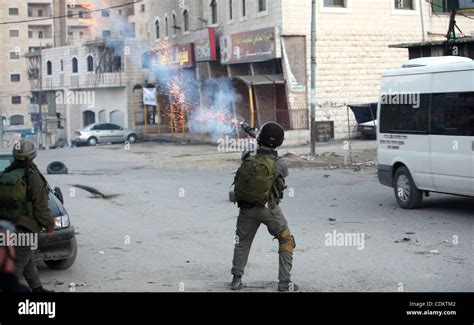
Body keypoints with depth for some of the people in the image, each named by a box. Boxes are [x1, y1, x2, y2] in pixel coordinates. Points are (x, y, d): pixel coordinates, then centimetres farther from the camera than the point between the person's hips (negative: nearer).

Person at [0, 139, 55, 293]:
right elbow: (41, 207, -13)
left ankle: (37, 288, 34)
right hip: (25, 228, -7)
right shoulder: (33, 178, -15)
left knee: (29, 261, 21)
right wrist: (49, 226, -2)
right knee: (18, 264, -3)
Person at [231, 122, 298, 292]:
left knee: (242, 243, 21)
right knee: (286, 241, 11)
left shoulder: (247, 159, -10)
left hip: (247, 208, 3)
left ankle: (236, 279, 20)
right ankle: (284, 283, 5)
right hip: (269, 209, -3)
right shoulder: (279, 164, -16)